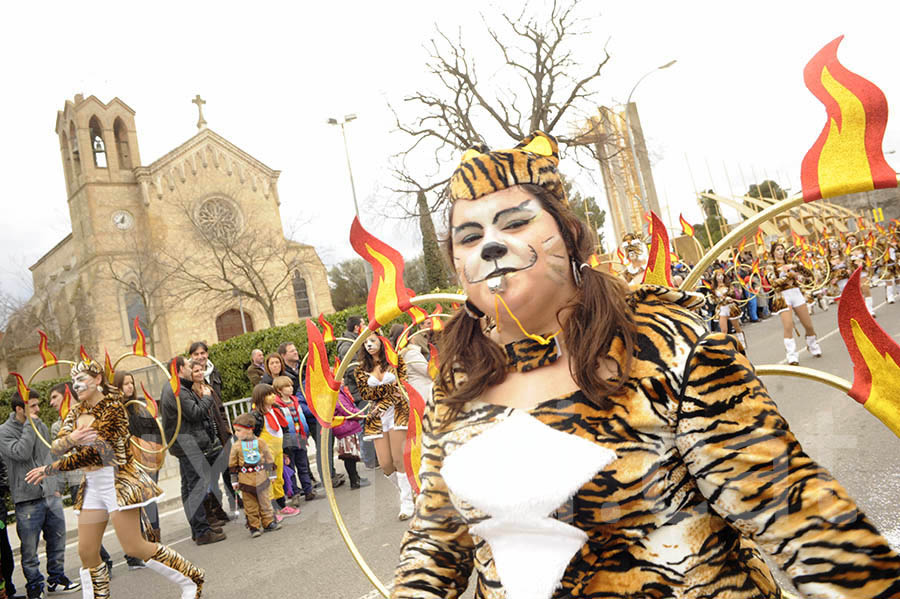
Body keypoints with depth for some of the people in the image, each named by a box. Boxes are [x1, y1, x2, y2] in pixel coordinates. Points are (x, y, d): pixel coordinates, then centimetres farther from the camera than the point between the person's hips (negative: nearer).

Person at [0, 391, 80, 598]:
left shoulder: (41, 426, 10)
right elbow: (21, 453, -25)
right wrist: (30, 424, -19)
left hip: (51, 495, 6)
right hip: (27, 499, -6)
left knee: (57, 539, 13)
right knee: (30, 548, 3)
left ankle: (56, 578, 28)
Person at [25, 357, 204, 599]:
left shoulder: (112, 407, -11)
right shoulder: (76, 412, 12)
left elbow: (93, 453, -17)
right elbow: (56, 447, 0)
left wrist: (50, 469, -13)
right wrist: (70, 438, -21)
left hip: (117, 481, -7)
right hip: (92, 485, 7)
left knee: (134, 547, -7)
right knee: (86, 552, 6)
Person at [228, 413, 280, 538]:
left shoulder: (260, 443, -3)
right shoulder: (236, 447, -3)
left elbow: (269, 459, 7)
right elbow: (232, 465, 4)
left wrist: (271, 474, 10)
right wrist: (234, 480, 4)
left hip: (261, 478, 0)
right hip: (246, 480, 0)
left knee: (265, 502, 8)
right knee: (250, 505, 3)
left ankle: (268, 522, 21)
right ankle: (254, 526, 13)